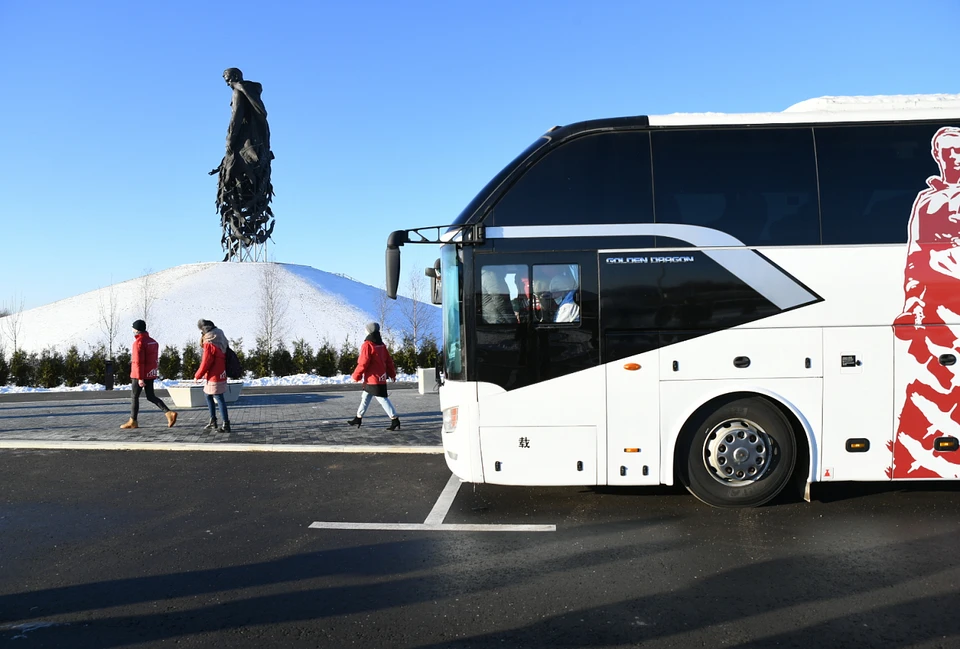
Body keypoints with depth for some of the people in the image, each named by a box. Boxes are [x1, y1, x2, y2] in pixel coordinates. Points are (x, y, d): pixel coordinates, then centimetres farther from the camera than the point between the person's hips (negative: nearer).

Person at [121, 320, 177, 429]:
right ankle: (169, 413, -4)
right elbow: (155, 359, 16)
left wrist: (140, 378, -21)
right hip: (151, 374, 8)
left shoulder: (138, 342, -15)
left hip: (139, 375, -8)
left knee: (134, 397, 5)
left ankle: (132, 422, 12)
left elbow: (139, 362, -19)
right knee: (151, 396, 10)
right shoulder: (153, 341, 11)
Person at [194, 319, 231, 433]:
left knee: (220, 399, -5)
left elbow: (205, 363, -17)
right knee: (208, 395, 21)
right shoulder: (220, 341, 8)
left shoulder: (209, 344, -19)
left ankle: (226, 425, -1)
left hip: (214, 377, -10)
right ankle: (213, 421, 26)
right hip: (220, 375, 10)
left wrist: (197, 376, -4)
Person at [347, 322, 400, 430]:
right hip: (381, 378, 9)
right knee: (365, 398, 18)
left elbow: (363, 363, -18)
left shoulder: (367, 345, -16)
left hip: (373, 378, -9)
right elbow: (388, 361, 11)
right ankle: (358, 418, 26)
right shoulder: (381, 344, 8)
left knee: (383, 400, -6)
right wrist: (392, 374, 18)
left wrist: (355, 376, -8)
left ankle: (395, 420, -6)